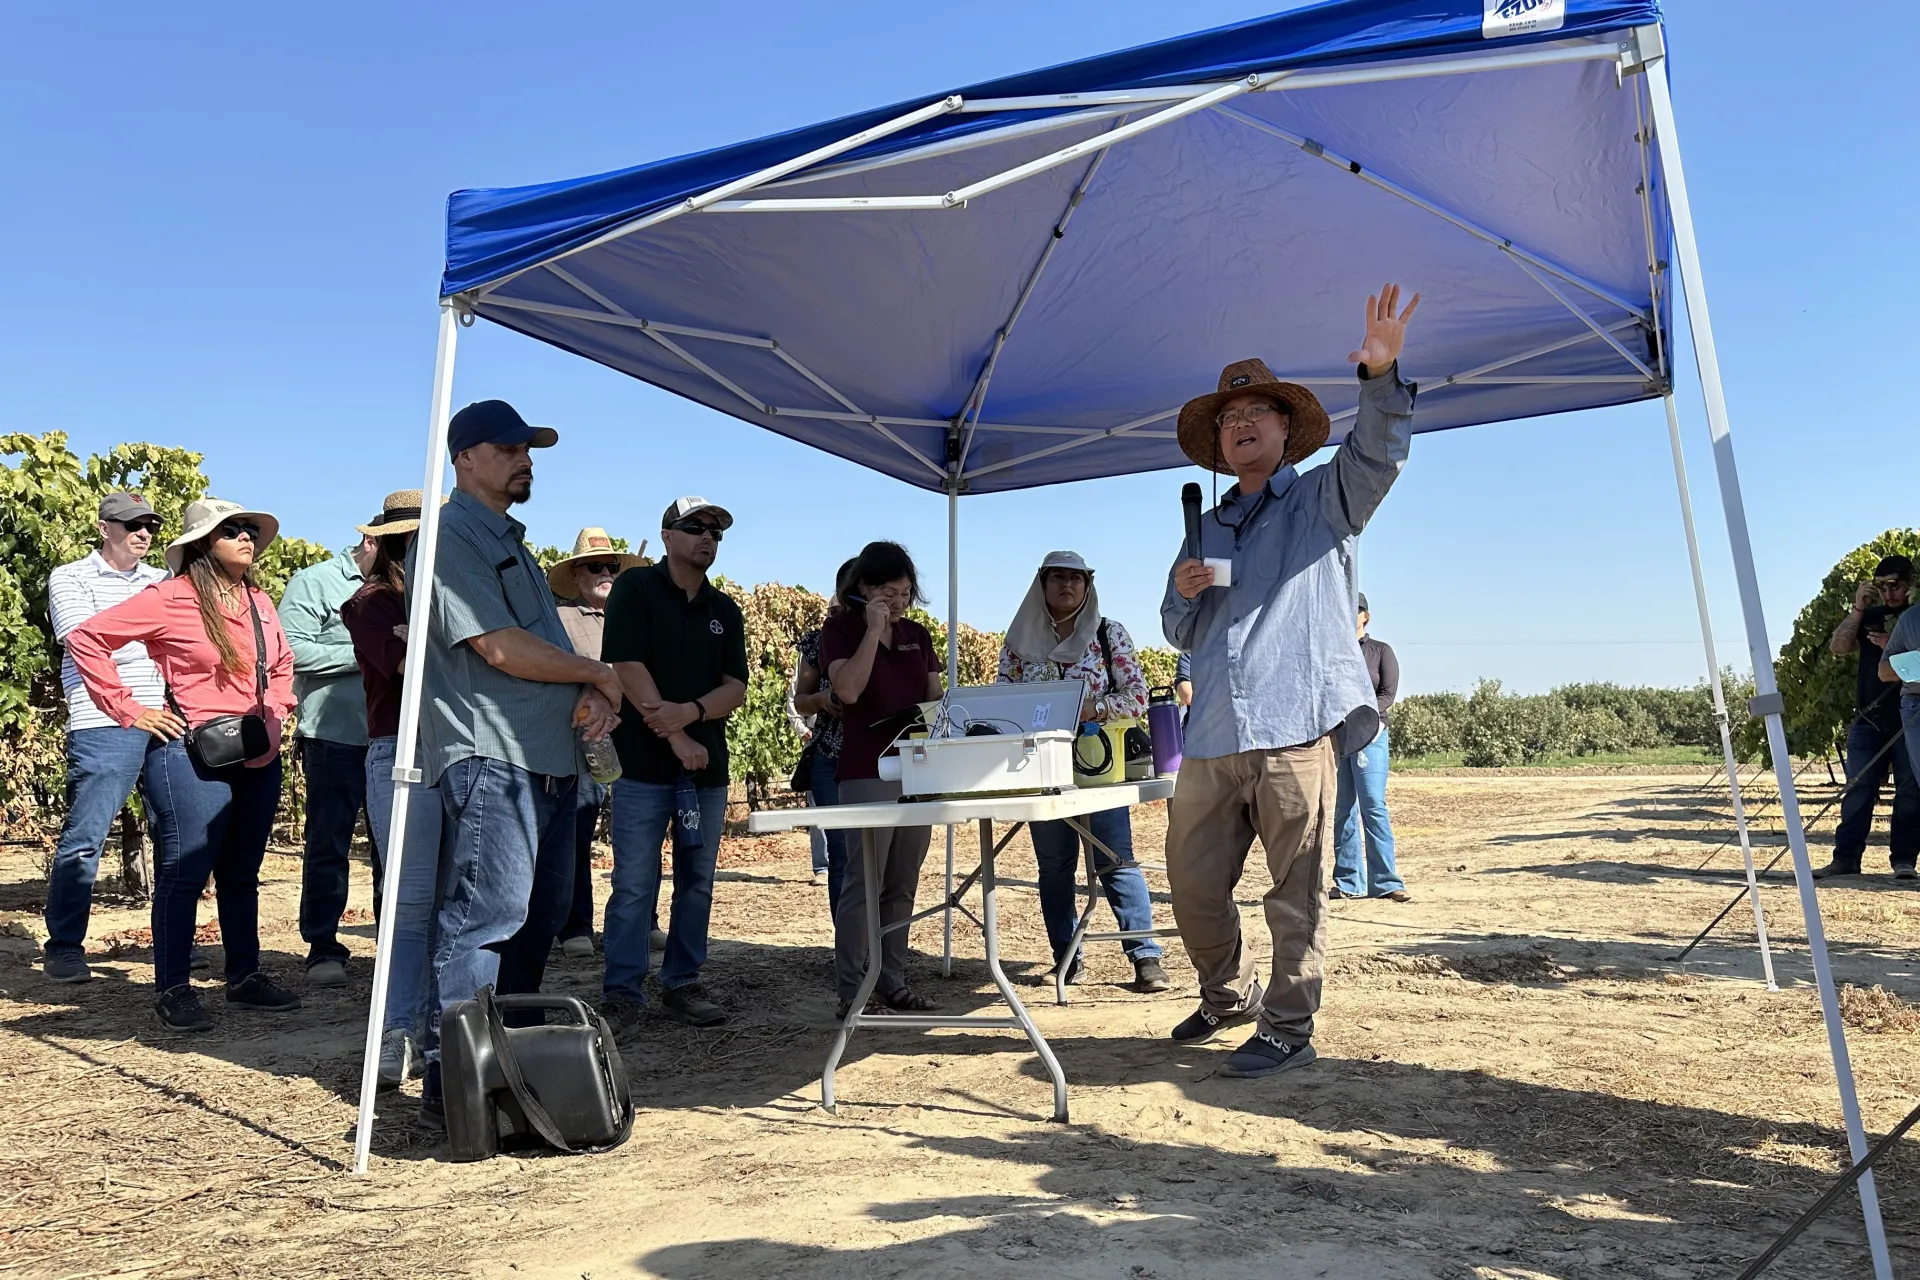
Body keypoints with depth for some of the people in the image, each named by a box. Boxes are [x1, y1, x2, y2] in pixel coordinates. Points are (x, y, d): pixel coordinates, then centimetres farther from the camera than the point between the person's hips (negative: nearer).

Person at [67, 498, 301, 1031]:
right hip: (191, 757, -6)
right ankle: (173, 990, 10)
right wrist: (128, 710, -9)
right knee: (184, 872, -2)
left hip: (260, 760, 6)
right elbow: (85, 638, -7)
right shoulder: (169, 598, -7)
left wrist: (278, 708, 15)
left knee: (241, 874, 13)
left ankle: (245, 977, 23)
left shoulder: (260, 602, 12)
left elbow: (282, 662, 29)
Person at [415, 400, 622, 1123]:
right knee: (487, 914, -10)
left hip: (550, 760, 10)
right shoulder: (452, 539, -6)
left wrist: (592, 697, 0)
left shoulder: (511, 541, 23)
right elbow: (502, 648, -17)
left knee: (541, 915, 12)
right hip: (490, 760, -9)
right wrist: (599, 675, -5)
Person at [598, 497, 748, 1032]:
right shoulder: (636, 588, -1)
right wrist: (677, 739, -14)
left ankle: (682, 985, 20)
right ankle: (623, 993, 7)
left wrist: (688, 712, -14)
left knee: (697, 883, 10)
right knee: (634, 884, -2)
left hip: (707, 765, 5)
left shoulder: (725, 610, 14)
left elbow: (735, 688, 6)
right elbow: (629, 669, -11)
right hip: (643, 763, -5)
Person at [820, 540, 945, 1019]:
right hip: (867, 773, -6)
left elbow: (935, 698, 19)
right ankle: (851, 991, 0)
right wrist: (873, 631, -13)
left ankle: (893, 982, 17)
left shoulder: (918, 635, 15)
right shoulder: (840, 630, -1)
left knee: (902, 885, 9)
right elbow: (848, 689, -17)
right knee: (863, 882, -7)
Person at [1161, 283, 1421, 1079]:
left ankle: (1288, 1028, 13)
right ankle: (1228, 996, 31)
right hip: (1213, 736, 5)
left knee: (1296, 891, -1)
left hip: (1295, 724, -5)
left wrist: (1381, 374, -28)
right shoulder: (1206, 529, 22)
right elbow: (1180, 634, 25)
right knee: (1192, 882, 9)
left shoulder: (1323, 500, 10)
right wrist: (1183, 594, 3)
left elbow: (1378, 453, -11)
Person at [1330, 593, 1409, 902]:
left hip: (1369, 734, -3)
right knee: (1342, 810, 2)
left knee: (1374, 806, -11)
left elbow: (1388, 694, -1)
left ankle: (1385, 881, -7)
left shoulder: (1381, 650, 9)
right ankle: (1349, 881, 6)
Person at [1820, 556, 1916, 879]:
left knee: (1910, 792, 2)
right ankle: (1845, 858, 1)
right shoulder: (1869, 616, 10)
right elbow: (1838, 646, -2)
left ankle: (1904, 859, 8)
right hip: (1869, 719, 2)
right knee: (1858, 789, 0)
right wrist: (1857, 609, -9)